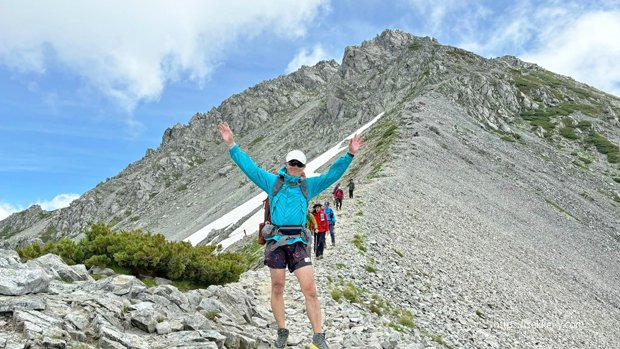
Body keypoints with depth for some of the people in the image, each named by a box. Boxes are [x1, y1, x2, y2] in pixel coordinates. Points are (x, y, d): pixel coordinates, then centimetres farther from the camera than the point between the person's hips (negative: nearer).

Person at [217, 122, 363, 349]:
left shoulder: (308, 185, 15)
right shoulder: (273, 182, 12)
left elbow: (332, 174, 11)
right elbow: (249, 166, 9)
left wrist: (350, 155, 1)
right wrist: (231, 145, 4)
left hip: (298, 242, 0)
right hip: (276, 241, 0)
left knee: (310, 290, -6)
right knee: (277, 288, 7)